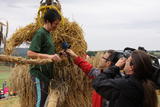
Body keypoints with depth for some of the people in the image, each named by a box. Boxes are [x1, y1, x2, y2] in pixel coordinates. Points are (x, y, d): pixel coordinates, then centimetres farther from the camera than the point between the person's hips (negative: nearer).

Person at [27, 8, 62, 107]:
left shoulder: (48, 33, 15)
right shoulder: (40, 33, -12)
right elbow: (30, 53, -20)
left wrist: (57, 55, 9)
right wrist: (49, 56, -26)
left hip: (46, 72, 9)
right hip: (39, 72, -9)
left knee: (44, 99, 13)